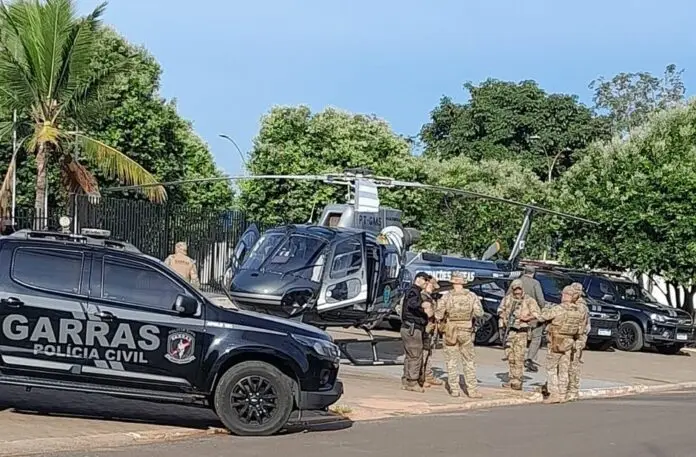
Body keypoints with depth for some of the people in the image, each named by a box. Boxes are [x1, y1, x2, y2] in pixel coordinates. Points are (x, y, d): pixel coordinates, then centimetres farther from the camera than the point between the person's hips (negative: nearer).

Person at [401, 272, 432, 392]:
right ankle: (412, 382, -4)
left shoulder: (416, 292, 21)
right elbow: (411, 303, -34)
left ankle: (405, 381, 20)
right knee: (416, 356, -7)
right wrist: (421, 305, -45)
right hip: (412, 329, -11)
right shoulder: (413, 291, -12)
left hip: (408, 328, 11)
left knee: (409, 356, 15)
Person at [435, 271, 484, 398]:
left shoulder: (447, 297, -8)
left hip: (450, 332, -1)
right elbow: (479, 312, -5)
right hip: (466, 332, 1)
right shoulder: (472, 296, -4)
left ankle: (454, 389, 8)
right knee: (469, 361, 9)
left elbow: (438, 315, -8)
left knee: (452, 361, 8)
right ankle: (472, 390, 6)